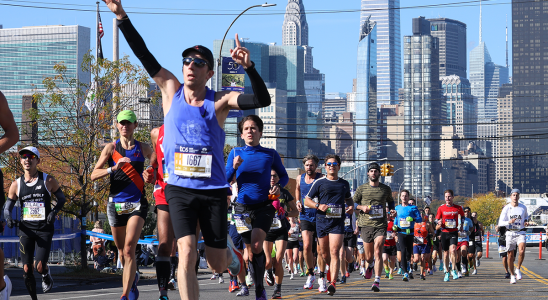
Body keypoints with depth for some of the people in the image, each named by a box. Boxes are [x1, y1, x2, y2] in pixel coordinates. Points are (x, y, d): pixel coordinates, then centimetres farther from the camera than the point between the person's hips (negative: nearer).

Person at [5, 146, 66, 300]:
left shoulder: (48, 181, -1)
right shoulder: (16, 185, 4)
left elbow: (62, 198, 9)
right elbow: (7, 208, 9)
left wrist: (54, 211, -10)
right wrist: (8, 218, -13)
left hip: (44, 230, -2)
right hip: (26, 230, 2)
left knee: (40, 267, -14)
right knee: (27, 270, -1)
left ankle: (46, 276, 22)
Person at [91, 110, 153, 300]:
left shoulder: (143, 148, 5)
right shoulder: (111, 148, 3)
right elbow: (94, 175, -4)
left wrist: (151, 172, -1)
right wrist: (114, 168, -20)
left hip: (137, 204, -1)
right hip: (116, 204, 1)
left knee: (129, 248, -16)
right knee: (122, 251, 12)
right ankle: (133, 278, 41)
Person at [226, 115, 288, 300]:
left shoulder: (270, 154, 2)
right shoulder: (236, 153, 4)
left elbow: (284, 176, 13)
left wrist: (278, 187, -7)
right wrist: (234, 167, -16)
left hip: (264, 206, -2)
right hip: (243, 207, 2)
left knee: (257, 246, -21)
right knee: (251, 250, 6)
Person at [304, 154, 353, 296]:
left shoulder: (344, 184, 12)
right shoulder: (319, 182, 4)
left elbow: (349, 198, 29)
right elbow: (307, 200, 7)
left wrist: (351, 206, 7)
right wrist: (318, 205, -11)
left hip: (338, 222, 0)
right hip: (322, 220, 0)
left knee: (334, 251, -13)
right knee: (324, 253, 8)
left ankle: (333, 283, -17)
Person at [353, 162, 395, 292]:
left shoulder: (386, 189, 9)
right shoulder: (361, 188, 6)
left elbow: (390, 202, 26)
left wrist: (392, 211, 6)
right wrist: (361, 207, -9)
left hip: (381, 225, -1)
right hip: (366, 225, 1)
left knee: (378, 252, -16)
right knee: (369, 256, 7)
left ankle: (377, 282, -18)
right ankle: (370, 265, 45)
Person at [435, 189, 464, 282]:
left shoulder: (458, 208, 2)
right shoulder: (441, 208, 3)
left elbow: (462, 218, 18)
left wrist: (461, 226, 3)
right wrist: (439, 224, -14)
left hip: (454, 232, -2)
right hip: (444, 233, 2)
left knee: (453, 249, -22)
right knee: (446, 253, 6)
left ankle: (454, 270, -13)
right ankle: (447, 272, 19)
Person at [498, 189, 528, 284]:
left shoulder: (523, 207, 4)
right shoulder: (506, 208, -3)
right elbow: (500, 223, -6)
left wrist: (526, 222, 3)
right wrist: (509, 222, -25)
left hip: (520, 233, 0)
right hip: (510, 233, 0)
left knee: (522, 251, -25)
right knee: (511, 256, 4)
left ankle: (518, 269, -3)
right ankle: (512, 275, 21)